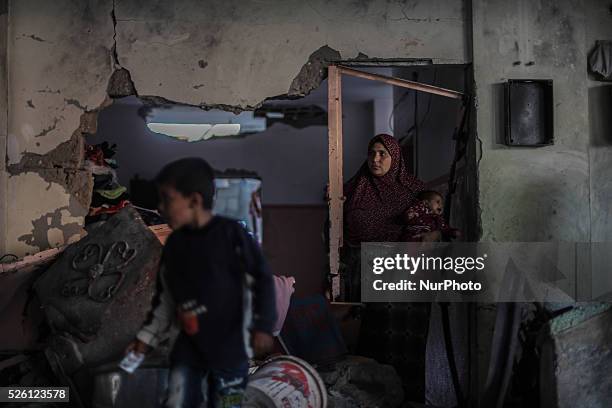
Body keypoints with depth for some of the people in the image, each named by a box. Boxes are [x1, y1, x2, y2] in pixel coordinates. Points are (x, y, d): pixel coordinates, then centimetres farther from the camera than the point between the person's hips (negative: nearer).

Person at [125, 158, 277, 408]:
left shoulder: (231, 234, -13)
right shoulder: (174, 244, 5)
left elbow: (260, 278, -9)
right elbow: (165, 297, 14)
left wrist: (263, 325, -11)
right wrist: (147, 337, 13)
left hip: (229, 342, -5)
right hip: (190, 343, 5)